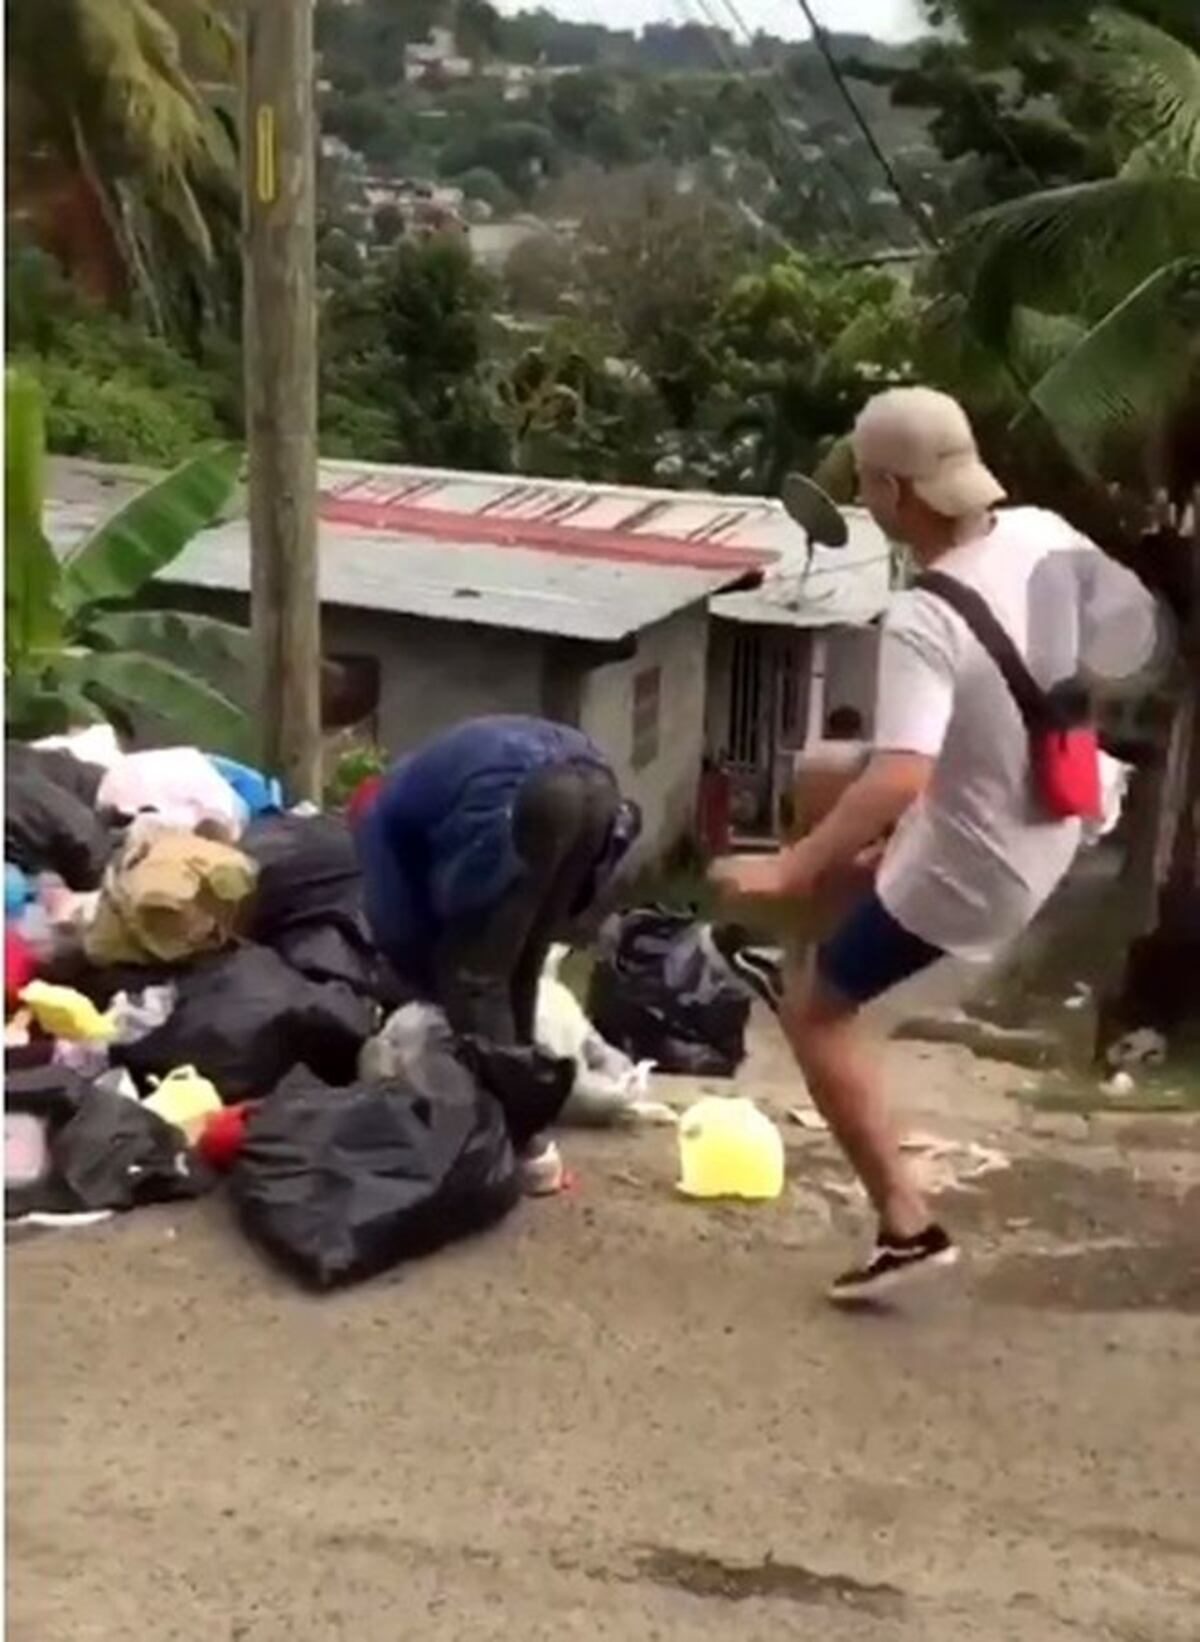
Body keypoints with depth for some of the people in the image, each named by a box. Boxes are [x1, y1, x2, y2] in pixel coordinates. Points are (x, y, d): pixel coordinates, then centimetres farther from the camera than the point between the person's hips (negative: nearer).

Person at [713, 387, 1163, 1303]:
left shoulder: (924, 622, -33)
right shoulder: (1044, 536, -10)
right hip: (1047, 829, 8)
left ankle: (908, 1226, 8)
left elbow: (899, 780, -44)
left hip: (967, 873, -8)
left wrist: (790, 871, -36)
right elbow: (1127, 628, 8)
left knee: (813, 1010, 8)